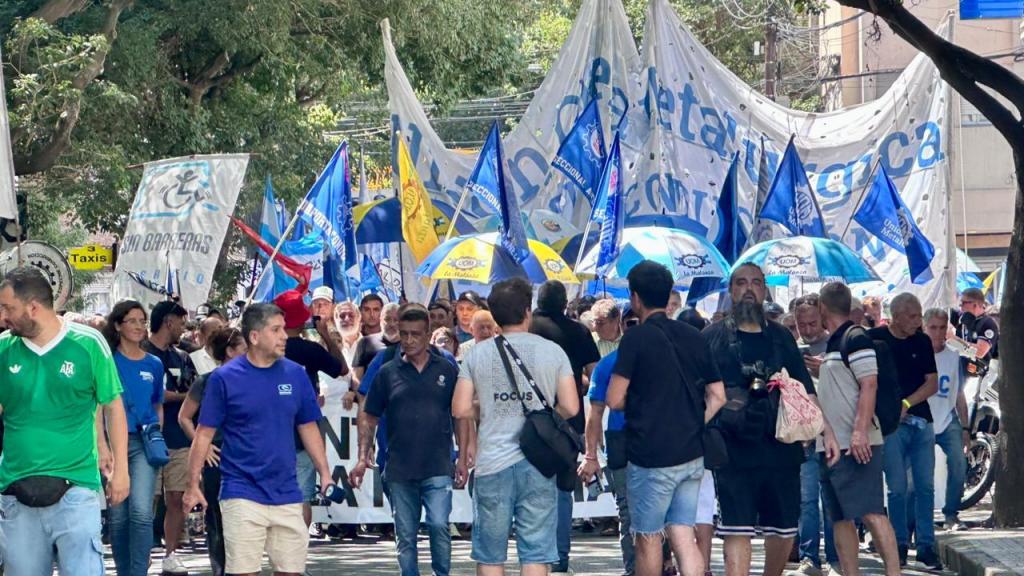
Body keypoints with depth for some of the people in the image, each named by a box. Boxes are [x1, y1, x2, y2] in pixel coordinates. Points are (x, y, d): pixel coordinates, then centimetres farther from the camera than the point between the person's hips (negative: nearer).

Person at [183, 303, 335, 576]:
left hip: (286, 492, 4)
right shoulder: (224, 378, -4)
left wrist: (325, 473, 5)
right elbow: (205, 433, -1)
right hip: (242, 493, -4)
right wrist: (193, 485, -3)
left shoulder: (295, 374, 5)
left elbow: (308, 428, 13)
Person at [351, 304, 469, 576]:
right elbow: (369, 417, 9)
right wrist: (363, 457, -1)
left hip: (438, 468, -2)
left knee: (439, 526, -13)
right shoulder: (388, 373, 6)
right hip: (400, 470, 2)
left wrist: (462, 459, 4)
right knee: (405, 537, 7)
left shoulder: (446, 370, 5)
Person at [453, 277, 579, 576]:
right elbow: (570, 407, -4)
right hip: (537, 463, -1)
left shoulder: (478, 354, 2)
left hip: (492, 464, 1)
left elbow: (460, 409, -2)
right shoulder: (552, 352, 0)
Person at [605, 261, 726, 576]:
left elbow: (614, 400, -12)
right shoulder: (694, 337, 8)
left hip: (650, 457, -5)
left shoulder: (637, 338, -10)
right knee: (684, 535, 5)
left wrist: (639, 398, 8)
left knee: (648, 537, 7)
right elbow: (717, 396, 11)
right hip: (691, 454, 5)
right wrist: (691, 426, 13)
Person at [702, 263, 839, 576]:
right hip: (734, 449, -4)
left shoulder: (780, 337, 13)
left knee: (783, 531, 9)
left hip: (780, 447, 4)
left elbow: (805, 391, 13)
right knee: (737, 532, -9)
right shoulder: (714, 336, 4)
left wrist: (827, 431, 4)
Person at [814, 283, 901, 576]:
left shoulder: (856, 339, -9)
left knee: (870, 513, -16)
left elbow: (869, 386, -18)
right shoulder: (834, 343, 19)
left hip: (855, 445, -10)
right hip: (831, 446, 10)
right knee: (841, 518, 8)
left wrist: (860, 431, -25)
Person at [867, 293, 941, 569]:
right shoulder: (874, 338, -2)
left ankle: (926, 546, 4)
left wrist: (905, 404, -8)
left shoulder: (922, 342, 8)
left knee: (925, 486, 1)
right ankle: (900, 545, 5)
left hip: (921, 421, 3)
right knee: (897, 488, -3)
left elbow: (932, 384, 6)